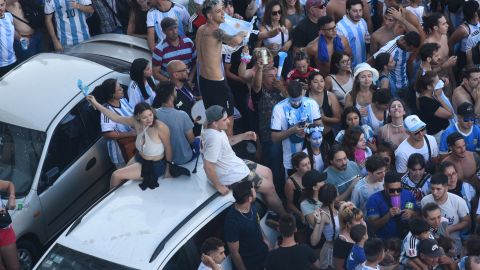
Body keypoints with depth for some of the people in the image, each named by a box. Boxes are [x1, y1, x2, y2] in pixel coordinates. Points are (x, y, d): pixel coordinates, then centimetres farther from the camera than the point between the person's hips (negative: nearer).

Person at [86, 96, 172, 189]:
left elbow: (168, 148, -20)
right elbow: (115, 117, -8)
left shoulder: (161, 127, -32)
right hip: (140, 160, 6)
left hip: (155, 167, -6)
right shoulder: (136, 122, -17)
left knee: (116, 176, -4)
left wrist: (168, 169, -11)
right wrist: (96, 104, -12)